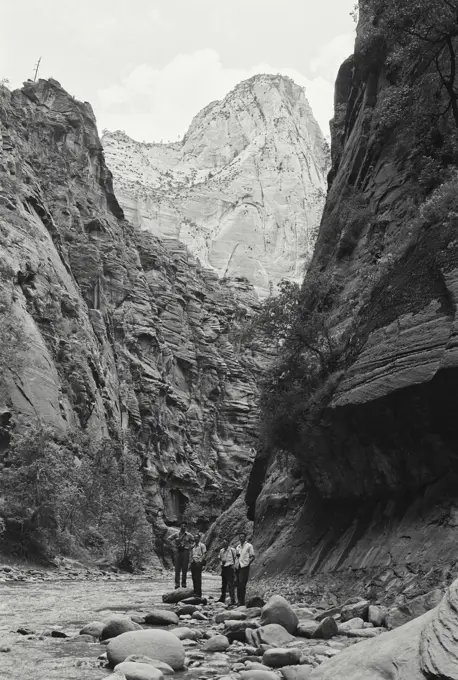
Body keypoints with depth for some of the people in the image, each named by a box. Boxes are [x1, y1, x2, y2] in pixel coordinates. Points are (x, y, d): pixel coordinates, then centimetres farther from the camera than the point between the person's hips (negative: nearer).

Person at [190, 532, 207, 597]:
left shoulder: (202, 545, -1)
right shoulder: (193, 545, 18)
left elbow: (204, 554, -6)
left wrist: (200, 560, -15)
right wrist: (191, 560, 8)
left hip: (198, 563, -6)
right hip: (193, 563, 6)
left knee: (198, 578, -8)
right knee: (194, 578, 7)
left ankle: (198, 593, -4)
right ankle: (195, 592, 14)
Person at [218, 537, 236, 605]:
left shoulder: (232, 550, -7)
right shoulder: (221, 550, 9)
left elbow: (236, 558, -1)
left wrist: (234, 565, -9)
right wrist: (221, 563, 6)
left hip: (229, 568, -6)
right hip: (223, 568, 6)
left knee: (230, 584, -9)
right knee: (223, 584, 15)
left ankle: (233, 600, -6)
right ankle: (222, 598, 26)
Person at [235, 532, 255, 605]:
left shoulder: (249, 546, 0)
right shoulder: (238, 546, 18)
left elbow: (252, 557, -1)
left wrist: (248, 562, -15)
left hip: (244, 567, -6)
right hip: (238, 567, 6)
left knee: (242, 583, -15)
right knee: (238, 585, 5)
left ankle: (242, 601, -11)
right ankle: (239, 601, 12)